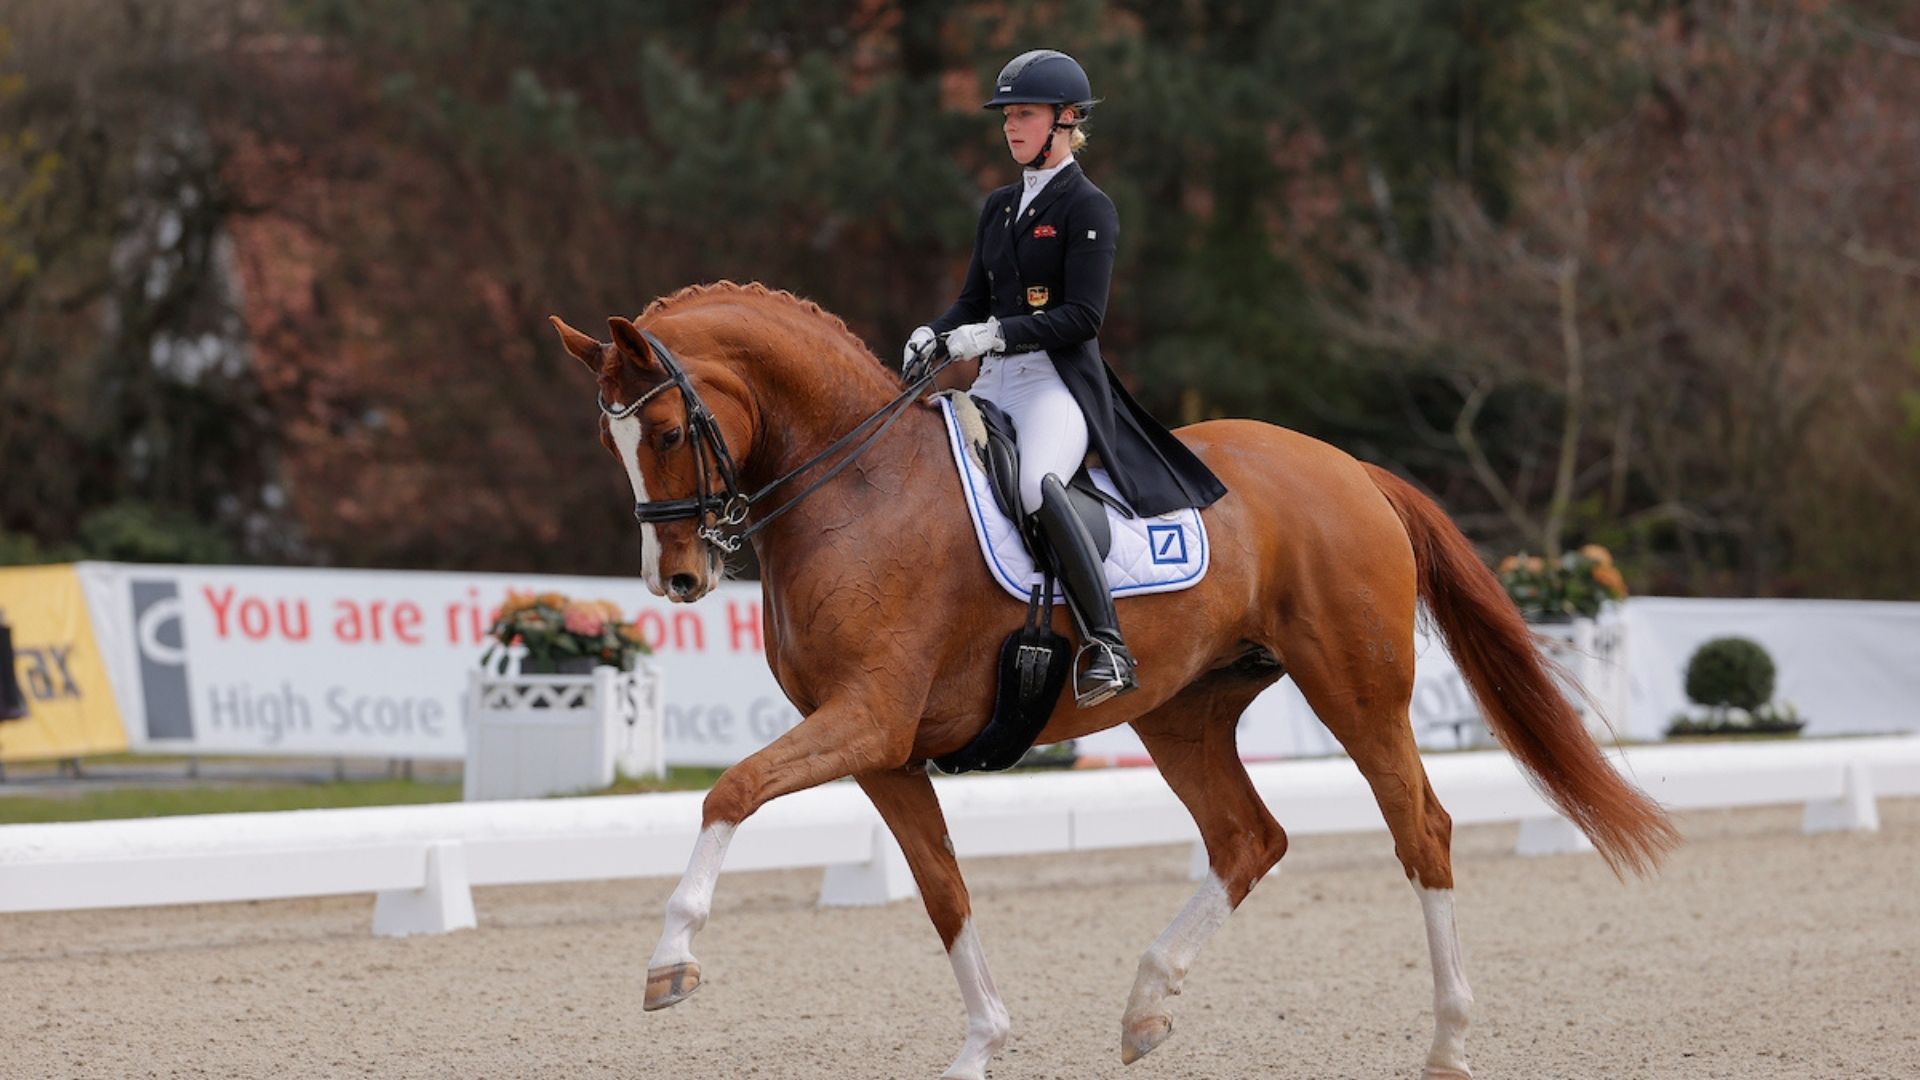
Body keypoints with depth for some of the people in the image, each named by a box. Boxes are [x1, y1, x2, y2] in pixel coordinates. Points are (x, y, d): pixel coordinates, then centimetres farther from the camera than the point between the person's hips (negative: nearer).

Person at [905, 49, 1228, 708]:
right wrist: (934, 334, -1)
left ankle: (1106, 647, -37)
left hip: (1059, 382, -9)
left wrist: (998, 333, -23)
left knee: (1037, 485, -36)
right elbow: (975, 301, 20)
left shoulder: (1087, 209, -5)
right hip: (995, 382, 9)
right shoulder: (999, 208, 18)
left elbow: (1082, 317, -13)